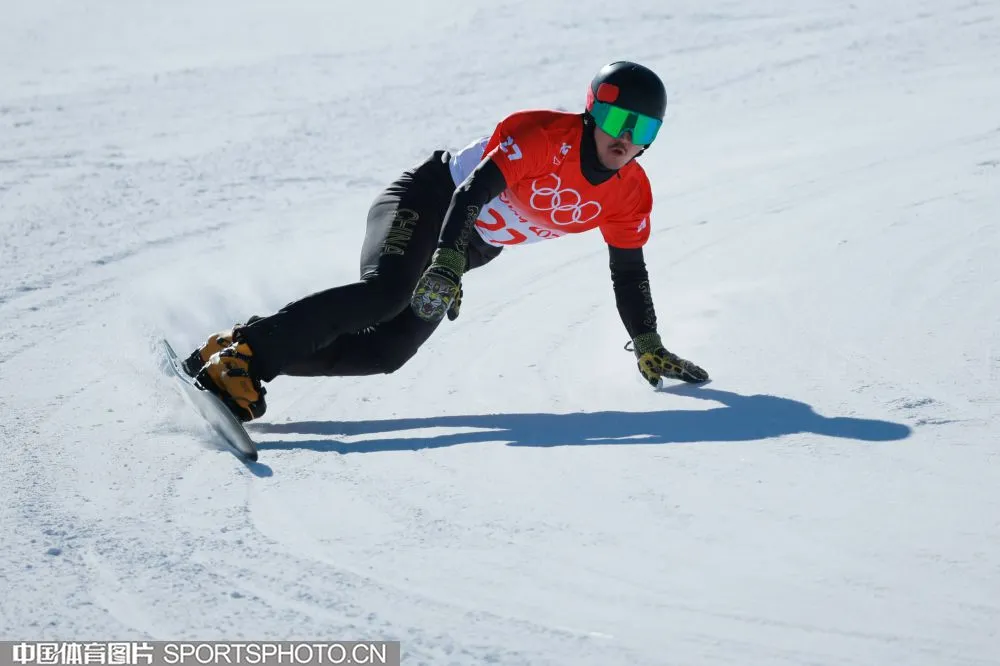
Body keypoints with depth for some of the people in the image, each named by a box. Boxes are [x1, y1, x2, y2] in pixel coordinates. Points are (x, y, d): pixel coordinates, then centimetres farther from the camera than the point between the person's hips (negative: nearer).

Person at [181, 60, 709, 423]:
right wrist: (447, 266, -42)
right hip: (431, 199, -6)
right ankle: (239, 350, -34)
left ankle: (246, 375, -10)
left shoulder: (629, 195, -5)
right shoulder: (545, 134, -24)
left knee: (390, 350, -13)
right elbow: (474, 191, -31)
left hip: (467, 248, 6)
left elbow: (629, 275, 6)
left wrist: (649, 348, 4)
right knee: (385, 293, -34)